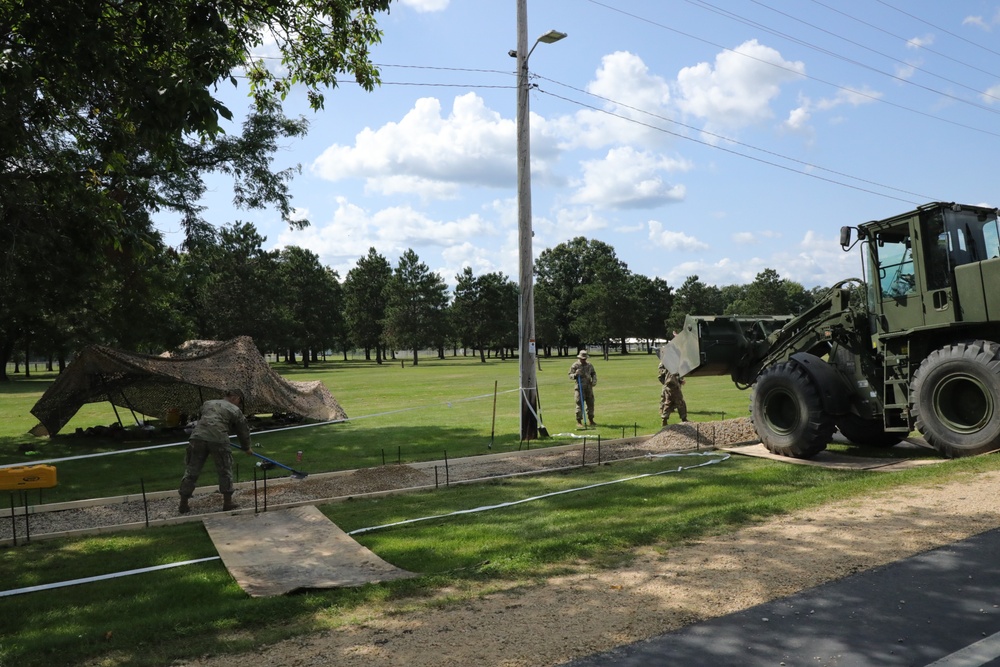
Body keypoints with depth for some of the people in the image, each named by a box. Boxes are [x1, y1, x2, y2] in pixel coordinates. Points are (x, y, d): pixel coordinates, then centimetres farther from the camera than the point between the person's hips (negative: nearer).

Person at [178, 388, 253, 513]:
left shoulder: (207, 403, 28)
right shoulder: (235, 410, 15)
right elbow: (243, 430, 20)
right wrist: (246, 448, 36)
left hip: (198, 437, 4)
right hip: (219, 440, -3)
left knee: (191, 471, 12)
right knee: (225, 471, 12)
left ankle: (183, 505, 17)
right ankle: (227, 502, 17)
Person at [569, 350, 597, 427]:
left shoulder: (589, 365, 11)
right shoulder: (575, 365, -2)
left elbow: (594, 373, 20)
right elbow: (570, 375, -3)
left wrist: (594, 380, 2)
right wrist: (575, 375, -24)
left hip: (589, 387, 5)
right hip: (579, 387, -5)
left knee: (591, 403, 9)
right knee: (580, 404, -5)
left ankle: (591, 420, 21)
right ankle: (579, 421, 2)